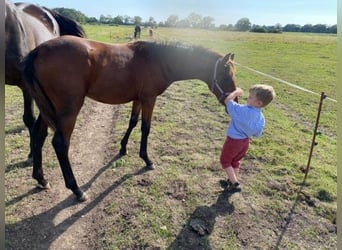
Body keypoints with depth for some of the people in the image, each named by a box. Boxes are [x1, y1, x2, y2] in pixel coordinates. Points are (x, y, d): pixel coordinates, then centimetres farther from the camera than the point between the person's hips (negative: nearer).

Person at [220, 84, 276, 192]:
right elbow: (257, 134, 2)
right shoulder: (261, 117, -9)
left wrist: (236, 91, -10)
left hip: (234, 140, -7)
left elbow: (227, 101, -24)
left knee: (225, 161, 14)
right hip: (245, 141, 7)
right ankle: (232, 181, 40)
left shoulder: (242, 110, -32)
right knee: (236, 161, 26)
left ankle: (235, 184, 12)